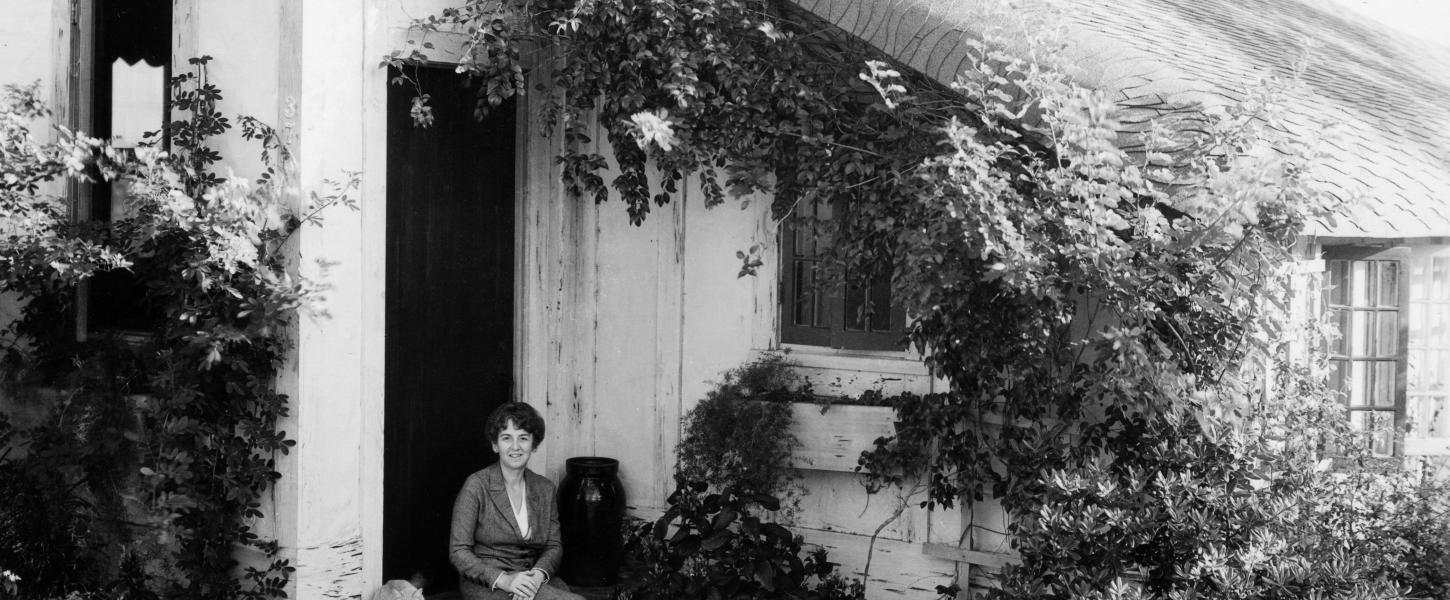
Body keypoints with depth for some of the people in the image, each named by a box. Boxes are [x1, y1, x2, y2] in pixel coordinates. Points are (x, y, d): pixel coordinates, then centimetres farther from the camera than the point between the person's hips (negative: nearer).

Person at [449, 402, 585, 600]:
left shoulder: (545, 488, 9)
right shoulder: (476, 486, -6)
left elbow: (554, 545, 8)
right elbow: (458, 551, -9)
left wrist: (539, 573, -15)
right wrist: (503, 580, -22)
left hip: (535, 581, 6)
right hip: (485, 583, -6)